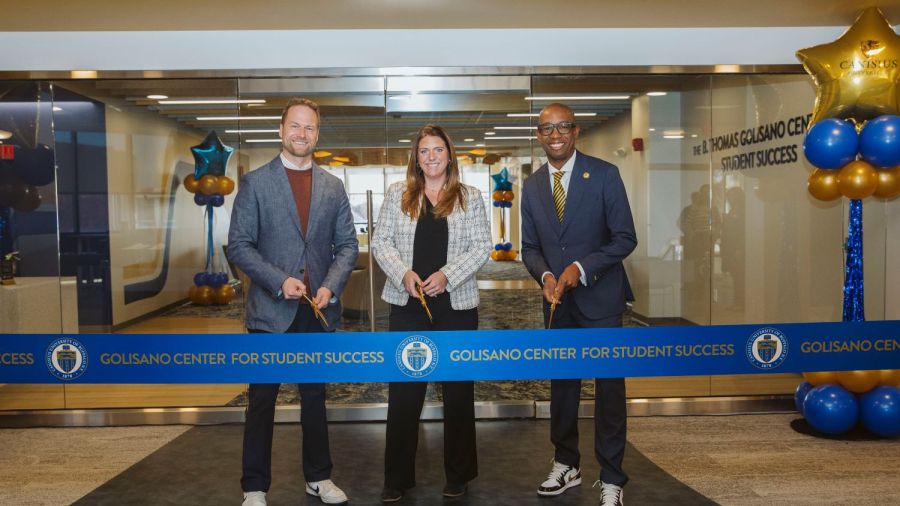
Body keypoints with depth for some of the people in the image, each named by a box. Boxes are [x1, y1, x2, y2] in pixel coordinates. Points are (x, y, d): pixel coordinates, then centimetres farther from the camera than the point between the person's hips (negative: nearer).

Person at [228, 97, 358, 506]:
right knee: (262, 399, 6)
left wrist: (330, 286, -10)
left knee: (314, 396, 15)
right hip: (271, 308, -3)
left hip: (318, 309, 3)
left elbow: (347, 244, 6)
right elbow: (239, 245, -6)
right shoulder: (255, 182, -2)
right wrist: (279, 281, -17)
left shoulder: (333, 187, 8)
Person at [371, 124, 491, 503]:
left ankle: (458, 475, 23)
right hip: (407, 303, 1)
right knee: (404, 390, 4)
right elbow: (381, 242, 3)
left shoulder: (470, 197, 3)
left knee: (458, 389, 9)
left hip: (456, 304, 0)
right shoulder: (398, 194, 6)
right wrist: (403, 274, -13)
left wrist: (447, 275, -15)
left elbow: (482, 248, -2)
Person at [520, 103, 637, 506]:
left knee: (609, 386, 2)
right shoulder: (531, 186, 6)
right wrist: (545, 275, -12)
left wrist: (582, 268, -19)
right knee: (561, 384, 14)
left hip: (600, 296, -4)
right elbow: (530, 247, 9)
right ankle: (566, 465, 30)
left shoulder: (604, 174, -8)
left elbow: (625, 238, -9)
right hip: (557, 299, 4)